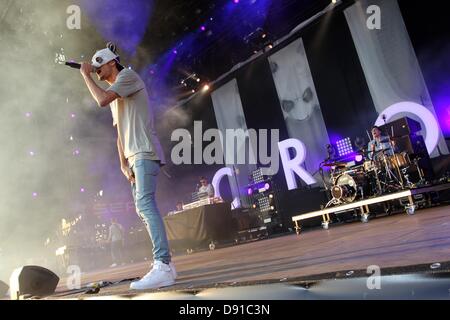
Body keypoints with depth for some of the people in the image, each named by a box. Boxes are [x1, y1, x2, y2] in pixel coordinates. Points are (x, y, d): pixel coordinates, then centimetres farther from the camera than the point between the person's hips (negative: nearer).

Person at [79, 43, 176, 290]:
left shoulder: (128, 75, 2)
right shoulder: (115, 95, 28)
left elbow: (102, 100, -14)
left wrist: (86, 75, 2)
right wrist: (123, 163, 10)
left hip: (145, 154, -10)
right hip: (134, 158, 10)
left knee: (145, 204, -21)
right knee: (143, 208, 7)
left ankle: (162, 267, -25)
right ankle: (165, 265, 12)